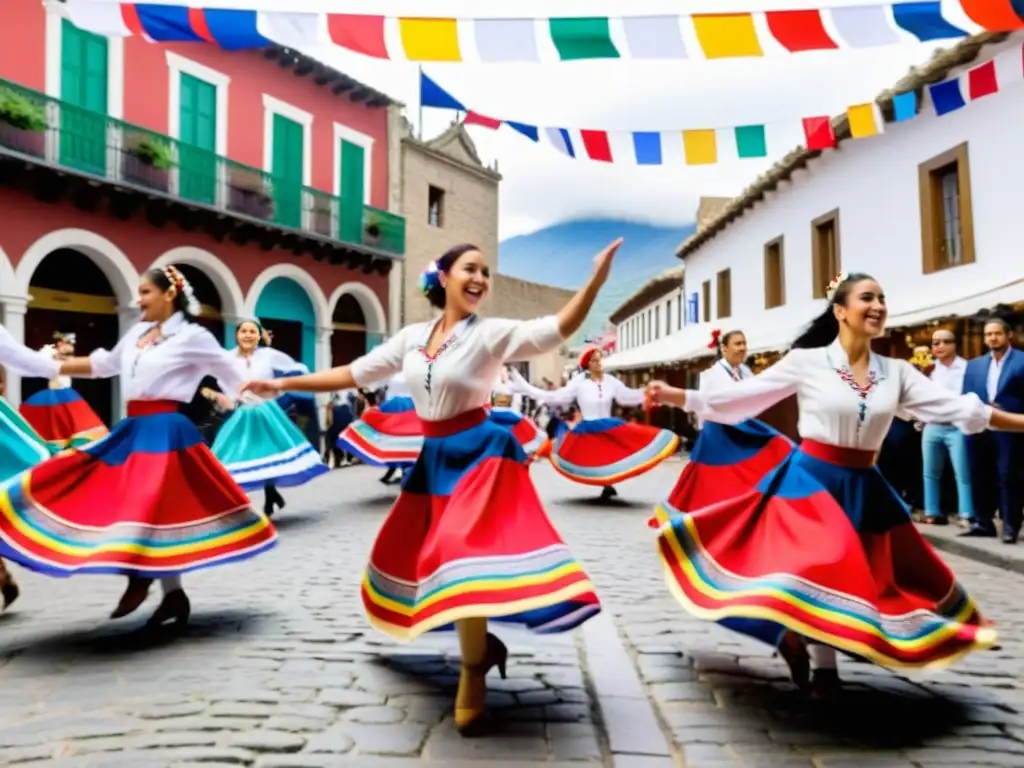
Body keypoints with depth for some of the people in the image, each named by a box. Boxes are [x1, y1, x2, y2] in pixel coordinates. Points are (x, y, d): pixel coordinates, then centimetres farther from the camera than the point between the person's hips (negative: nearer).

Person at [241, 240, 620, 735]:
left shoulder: (492, 334, -8)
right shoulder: (412, 337, 6)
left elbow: (558, 329, -20)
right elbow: (354, 374, 11)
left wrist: (596, 281, -33)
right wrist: (284, 384, 12)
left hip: (478, 454, -6)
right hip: (434, 457, 6)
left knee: (462, 556, -15)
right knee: (417, 557, 13)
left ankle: (473, 676, 8)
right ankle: (480, 641, 33)